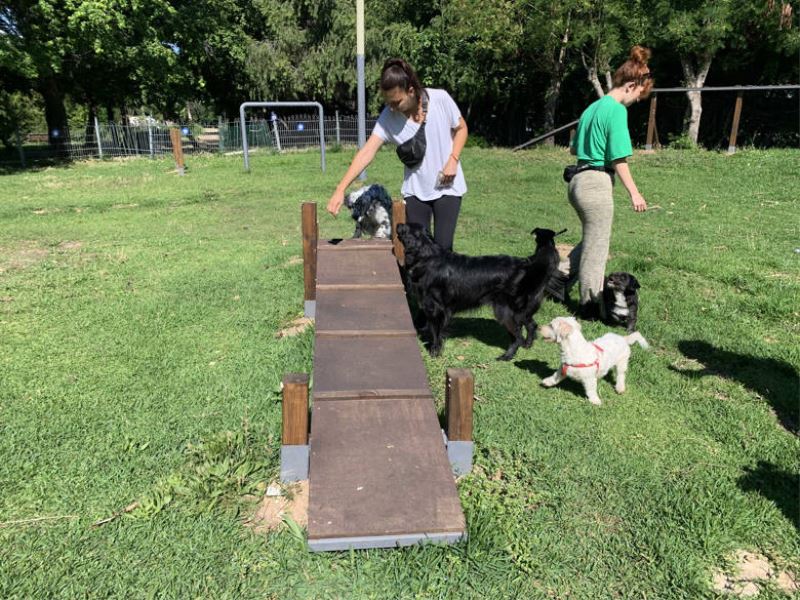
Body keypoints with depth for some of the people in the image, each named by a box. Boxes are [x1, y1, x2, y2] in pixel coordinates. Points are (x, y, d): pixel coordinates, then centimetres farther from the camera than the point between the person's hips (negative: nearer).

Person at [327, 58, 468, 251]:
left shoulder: (440, 99, -15)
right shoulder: (388, 117, -12)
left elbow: (461, 128, 2)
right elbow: (367, 152, -20)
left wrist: (453, 160, -14)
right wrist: (340, 189, -29)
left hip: (447, 187, -2)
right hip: (415, 190, 2)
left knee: (443, 247, -5)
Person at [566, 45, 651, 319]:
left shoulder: (593, 107, 15)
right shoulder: (617, 110, -12)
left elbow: (573, 148, 22)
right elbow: (619, 160, -16)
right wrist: (634, 193, -10)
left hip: (579, 181, 9)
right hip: (597, 184, -9)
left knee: (590, 240, 24)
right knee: (596, 247, 3)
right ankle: (590, 306, 13)